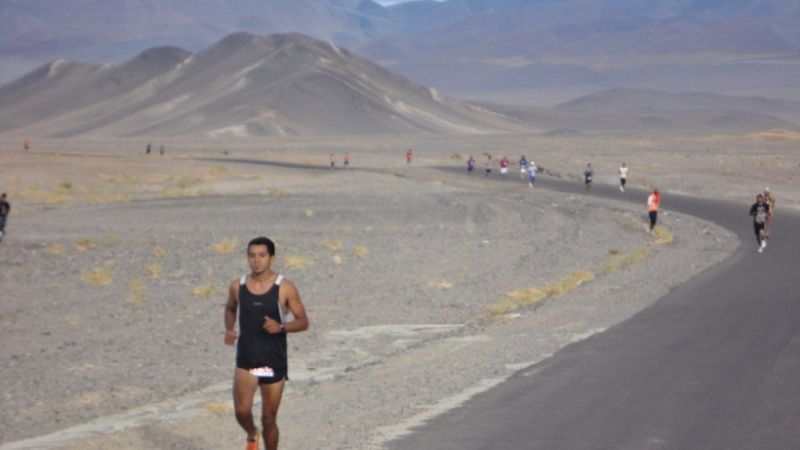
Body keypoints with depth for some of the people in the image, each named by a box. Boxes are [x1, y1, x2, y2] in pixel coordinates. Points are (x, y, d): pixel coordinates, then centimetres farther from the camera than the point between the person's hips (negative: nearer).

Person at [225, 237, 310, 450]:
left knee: (269, 420, 6)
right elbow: (230, 308, 20)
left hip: (274, 362, -1)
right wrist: (229, 329, 0)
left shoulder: (285, 288, -9)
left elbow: (303, 322, -4)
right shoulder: (237, 286, -1)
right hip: (246, 360, 1)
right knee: (242, 411, -16)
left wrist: (281, 327, -23)